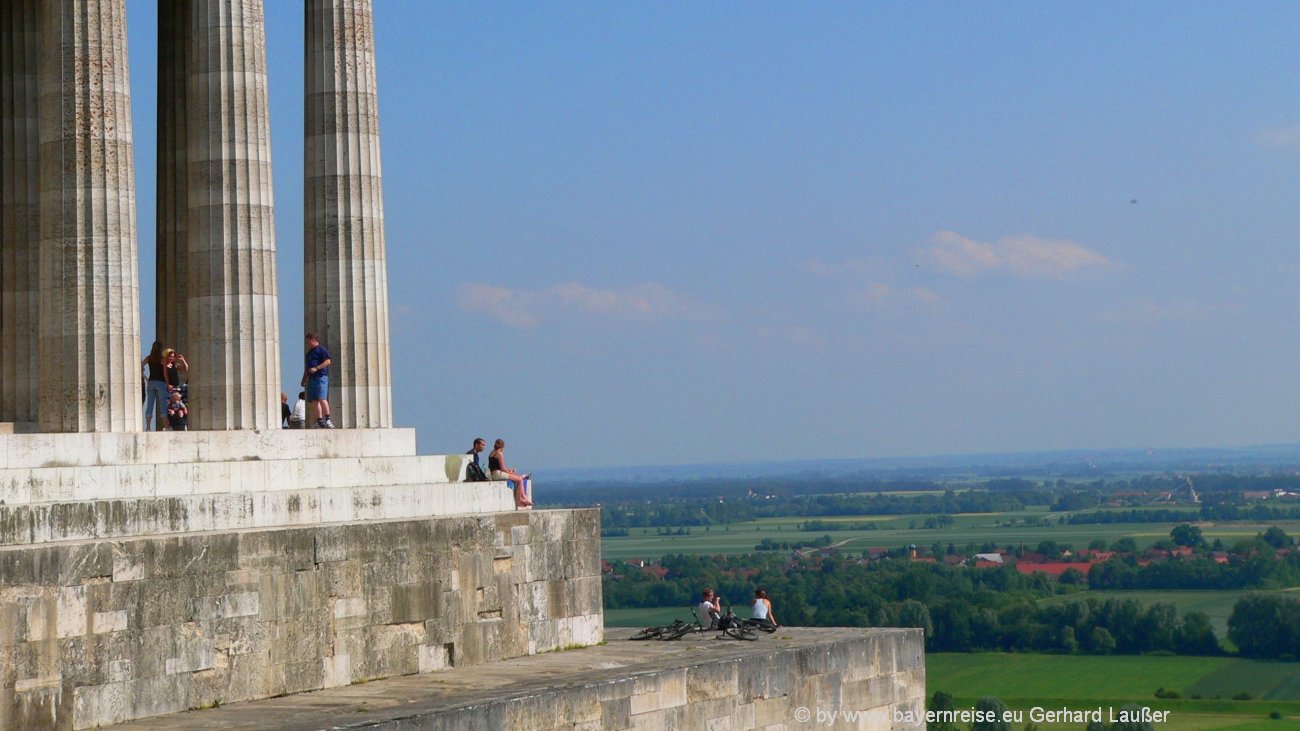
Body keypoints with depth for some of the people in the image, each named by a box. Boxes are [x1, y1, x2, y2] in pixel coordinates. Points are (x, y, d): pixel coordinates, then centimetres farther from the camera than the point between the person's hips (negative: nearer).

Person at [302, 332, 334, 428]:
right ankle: (320, 421, 2)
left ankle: (328, 419, -15)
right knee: (314, 401, 2)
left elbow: (328, 361, -11)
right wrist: (304, 380, 23)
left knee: (322, 398, -17)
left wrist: (316, 368, -18)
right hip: (311, 378, 9)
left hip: (321, 377, -9)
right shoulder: (309, 353, 25)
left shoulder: (321, 350, 0)